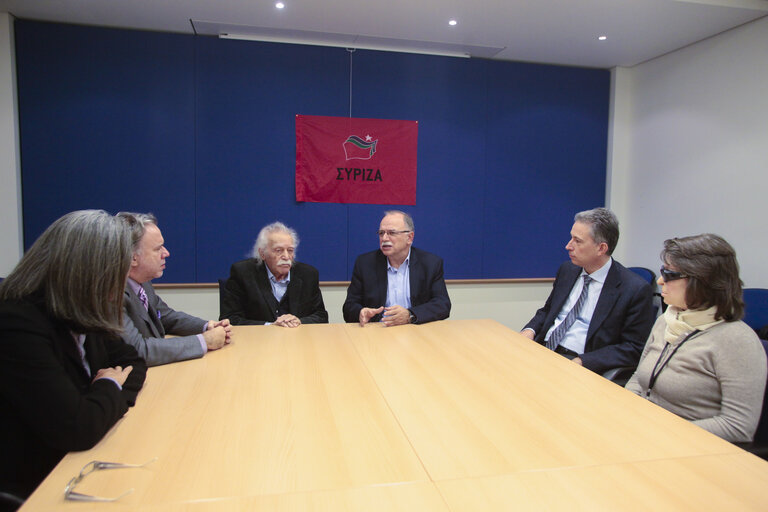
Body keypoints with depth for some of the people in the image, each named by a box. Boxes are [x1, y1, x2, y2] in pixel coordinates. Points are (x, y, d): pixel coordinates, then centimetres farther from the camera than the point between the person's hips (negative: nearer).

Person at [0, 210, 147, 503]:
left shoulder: (78, 317, 0)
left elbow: (133, 362, 10)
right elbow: (77, 428, -31)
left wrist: (112, 399, -10)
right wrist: (110, 388, -11)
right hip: (30, 489, -7)